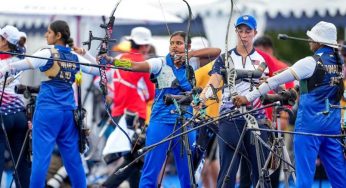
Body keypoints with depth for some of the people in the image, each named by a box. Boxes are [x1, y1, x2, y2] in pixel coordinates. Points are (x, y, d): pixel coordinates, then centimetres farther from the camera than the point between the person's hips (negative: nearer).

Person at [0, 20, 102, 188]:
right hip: (68, 109, 6)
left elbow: (21, 65, -15)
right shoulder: (75, 57, 11)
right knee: (72, 156, 11)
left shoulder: (48, 53, -6)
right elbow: (96, 70, 24)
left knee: (41, 155, -8)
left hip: (48, 109, -6)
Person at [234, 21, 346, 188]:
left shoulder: (311, 63, -11)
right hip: (333, 124, 6)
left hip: (310, 123, -6)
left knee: (305, 172, -4)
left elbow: (277, 81, -10)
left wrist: (248, 97, -8)